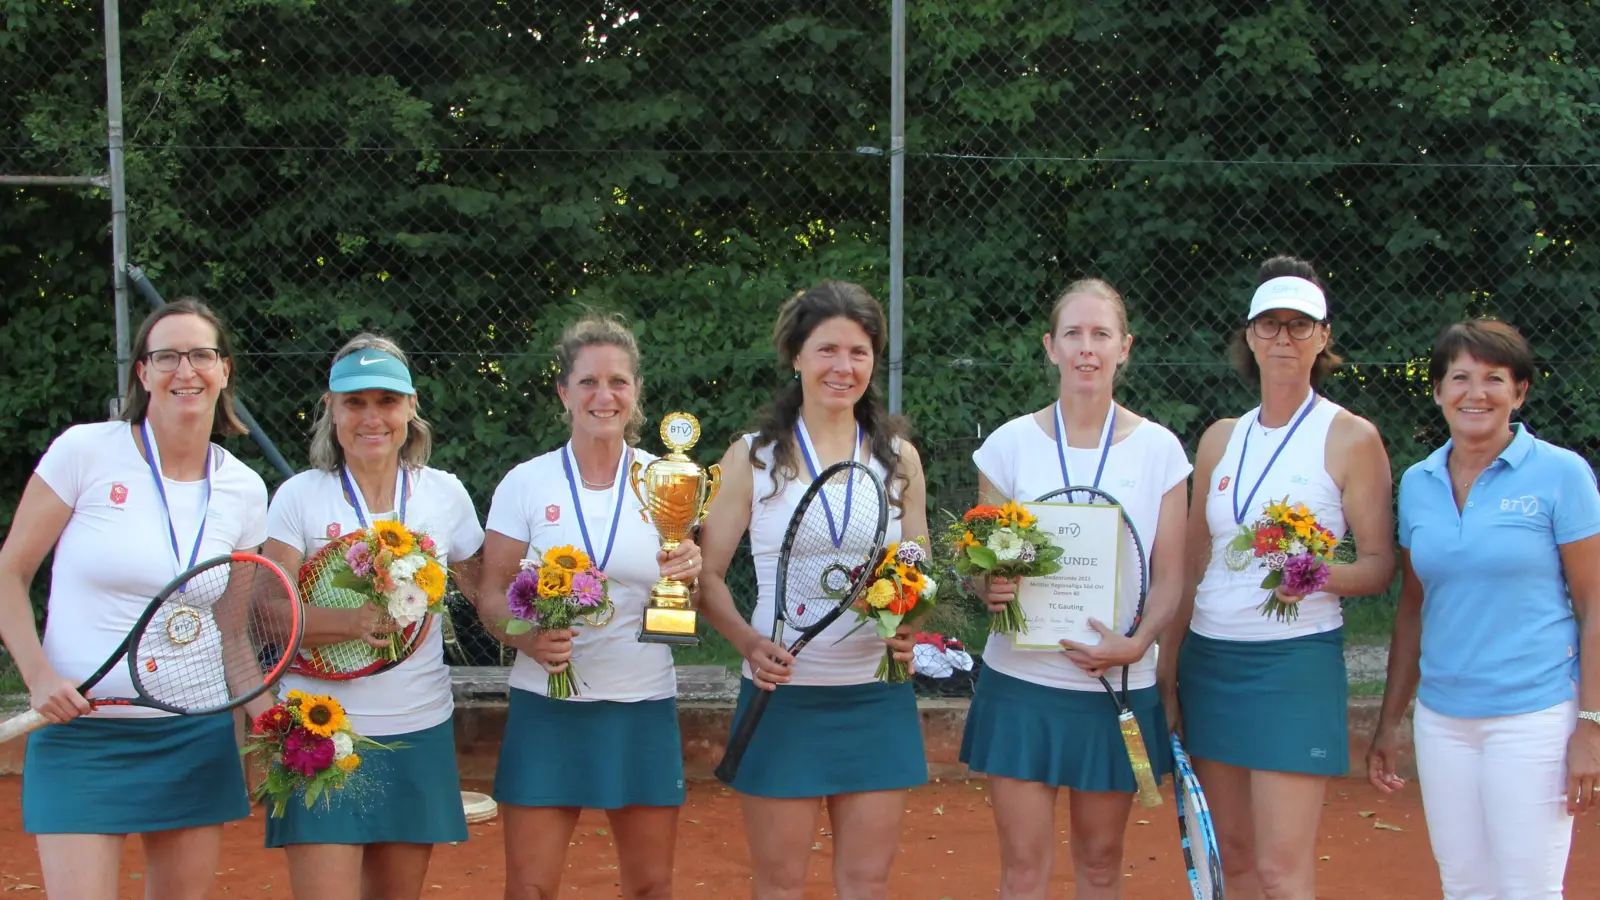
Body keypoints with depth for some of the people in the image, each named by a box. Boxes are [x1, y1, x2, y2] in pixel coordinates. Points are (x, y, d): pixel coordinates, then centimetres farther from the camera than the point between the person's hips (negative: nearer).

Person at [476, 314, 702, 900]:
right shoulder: (525, 483, 1)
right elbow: (491, 595, 0)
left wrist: (686, 577, -15)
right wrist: (528, 636, -20)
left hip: (645, 705, 2)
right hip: (548, 705, -1)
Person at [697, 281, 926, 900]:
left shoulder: (899, 457, 7)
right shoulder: (752, 457, 0)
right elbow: (707, 574, 1)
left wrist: (913, 627, -7)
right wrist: (748, 641, -16)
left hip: (878, 697, 2)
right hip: (783, 693, -2)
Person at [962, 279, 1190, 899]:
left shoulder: (1159, 449, 1)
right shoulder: (1012, 443, 0)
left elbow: (1169, 579, 2)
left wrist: (1137, 643, -15)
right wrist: (991, 588, -16)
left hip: (1119, 683, 1)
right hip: (1022, 682, 0)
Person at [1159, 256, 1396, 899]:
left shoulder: (1351, 437, -2)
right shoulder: (1221, 438, 12)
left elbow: (1380, 565, -3)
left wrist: (1319, 576, -24)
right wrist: (1167, 666, 12)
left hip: (1296, 660, -5)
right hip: (1209, 659, 5)